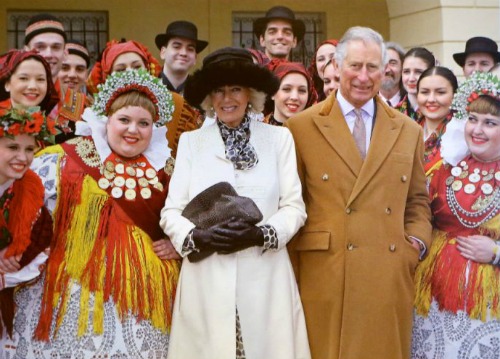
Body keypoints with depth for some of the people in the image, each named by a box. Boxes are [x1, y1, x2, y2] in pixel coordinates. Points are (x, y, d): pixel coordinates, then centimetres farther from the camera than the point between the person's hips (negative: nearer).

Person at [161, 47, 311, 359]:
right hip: (206, 280, 0)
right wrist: (197, 236, -14)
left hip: (265, 279, 0)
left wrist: (261, 234, -14)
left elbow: (294, 206, 3)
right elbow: (171, 211, 4)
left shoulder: (278, 138, 8)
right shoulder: (191, 141, 9)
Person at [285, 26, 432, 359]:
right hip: (324, 278, -2)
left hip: (390, 279, 3)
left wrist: (417, 239, 1)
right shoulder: (301, 126, 2)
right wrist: (290, 277, 0)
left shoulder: (409, 131, 11)